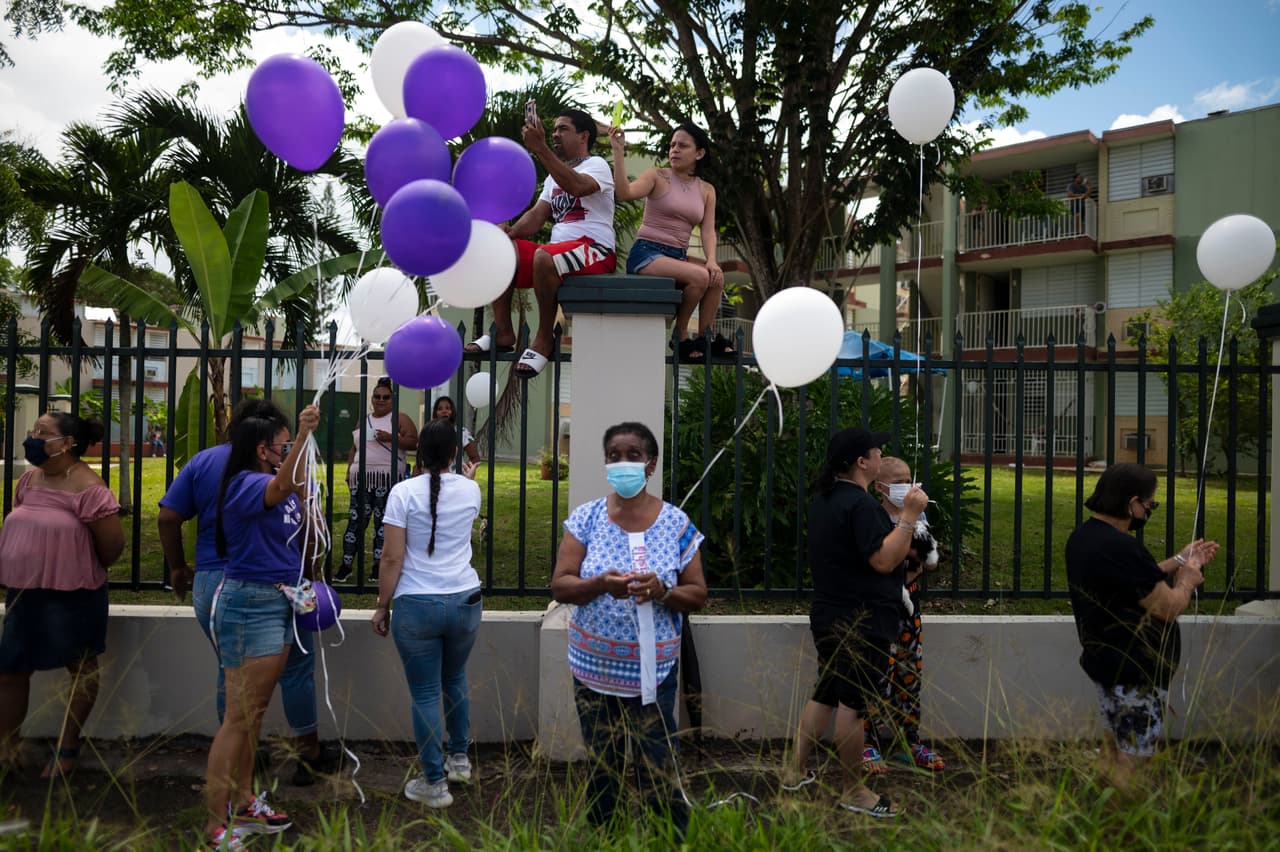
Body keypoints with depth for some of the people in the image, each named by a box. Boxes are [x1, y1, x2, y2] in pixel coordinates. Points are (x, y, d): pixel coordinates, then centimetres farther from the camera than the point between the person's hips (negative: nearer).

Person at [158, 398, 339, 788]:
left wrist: (177, 567, 12)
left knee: (231, 670, 17)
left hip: (211, 584, 4)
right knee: (296, 668, 10)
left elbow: (168, 517, 2)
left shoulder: (201, 461, 6)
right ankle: (309, 755, 20)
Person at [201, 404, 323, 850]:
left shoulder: (276, 481, 12)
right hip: (249, 603, -9)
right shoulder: (247, 483, -14)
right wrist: (303, 434, -48)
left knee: (255, 711, 17)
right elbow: (282, 487, -38)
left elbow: (305, 532, 18)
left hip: (280, 603, 9)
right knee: (240, 715, -6)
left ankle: (243, 804, 29)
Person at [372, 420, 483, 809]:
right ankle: (459, 758, 37)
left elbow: (392, 558, -10)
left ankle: (435, 784, 12)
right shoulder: (470, 490, 1)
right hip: (465, 602, 4)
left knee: (425, 694, 6)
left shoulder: (404, 492, -10)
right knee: (455, 680, 24)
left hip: (417, 605, -4)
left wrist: (382, 606, 2)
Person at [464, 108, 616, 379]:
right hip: (559, 249, 8)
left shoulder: (596, 164, 2)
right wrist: (510, 233, -5)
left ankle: (544, 338, -24)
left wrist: (539, 148, -25)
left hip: (596, 250, -8)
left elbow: (576, 186, -22)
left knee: (544, 257, -38)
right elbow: (537, 215, 14)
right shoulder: (554, 176, 27)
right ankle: (503, 332, -12)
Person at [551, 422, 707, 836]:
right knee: (602, 770, 13)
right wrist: (601, 584, -24)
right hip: (594, 669, 2)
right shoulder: (586, 518, -2)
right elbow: (559, 586, -4)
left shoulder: (676, 523, -3)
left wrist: (663, 591, -21)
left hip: (652, 671, -1)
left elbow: (698, 595, 0)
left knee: (656, 773, -1)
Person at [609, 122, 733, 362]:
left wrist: (711, 260, -17)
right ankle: (681, 335, -9)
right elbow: (624, 193, -18)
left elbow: (708, 230, 2)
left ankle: (705, 338, -9)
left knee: (717, 276, -22)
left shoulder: (706, 191, 13)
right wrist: (618, 152, -25)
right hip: (646, 254, -5)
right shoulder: (656, 176, 1)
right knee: (699, 277, -27)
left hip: (678, 257, 5)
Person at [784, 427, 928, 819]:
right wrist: (909, 515, -22)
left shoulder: (824, 499, 12)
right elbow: (884, 560, -23)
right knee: (854, 703, -1)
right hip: (861, 621, -10)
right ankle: (854, 792, 9)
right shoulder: (860, 504, -19)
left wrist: (898, 515, 20)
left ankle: (795, 771, 24)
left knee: (825, 695, 17)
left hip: (830, 615, 10)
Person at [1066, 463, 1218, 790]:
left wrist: (1179, 561, 14)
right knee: (1132, 763, 2)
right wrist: (1187, 579, -2)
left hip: (1106, 662, 10)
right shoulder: (1121, 547, -28)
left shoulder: (1083, 536, 5)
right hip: (1135, 675, -10)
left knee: (1115, 751, 22)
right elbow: (1169, 608, -20)